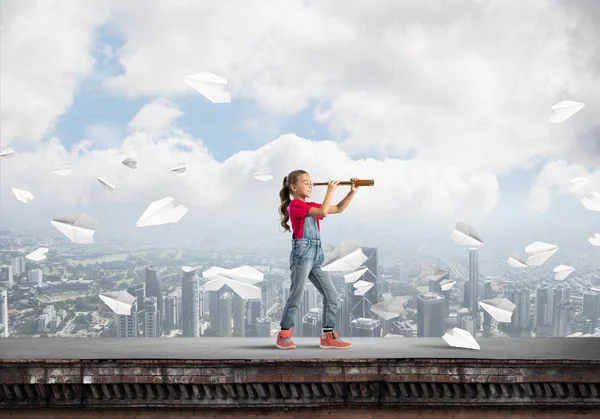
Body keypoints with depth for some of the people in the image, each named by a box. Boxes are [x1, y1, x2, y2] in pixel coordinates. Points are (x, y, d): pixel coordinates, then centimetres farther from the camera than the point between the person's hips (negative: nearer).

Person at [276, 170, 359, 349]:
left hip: (317, 253, 9)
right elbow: (323, 212, -17)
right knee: (296, 297, -5)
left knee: (332, 296, 4)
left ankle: (328, 336, 9)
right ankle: (283, 336, 5)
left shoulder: (311, 206, 19)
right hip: (302, 252, -8)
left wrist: (352, 192, 9)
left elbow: (339, 209, 20)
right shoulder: (295, 205, -7)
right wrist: (330, 191, -8)